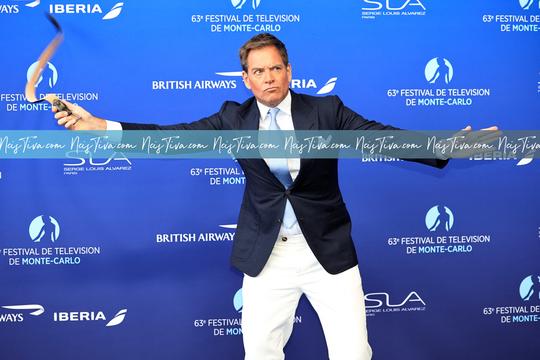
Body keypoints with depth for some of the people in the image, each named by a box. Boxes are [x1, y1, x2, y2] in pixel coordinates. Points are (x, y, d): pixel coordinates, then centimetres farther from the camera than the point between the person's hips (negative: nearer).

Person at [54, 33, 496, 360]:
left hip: (328, 251, -1)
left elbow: (382, 136, -11)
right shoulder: (235, 118, 1)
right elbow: (175, 134, -3)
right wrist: (100, 126, -11)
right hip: (266, 256, 2)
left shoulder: (326, 110, -4)